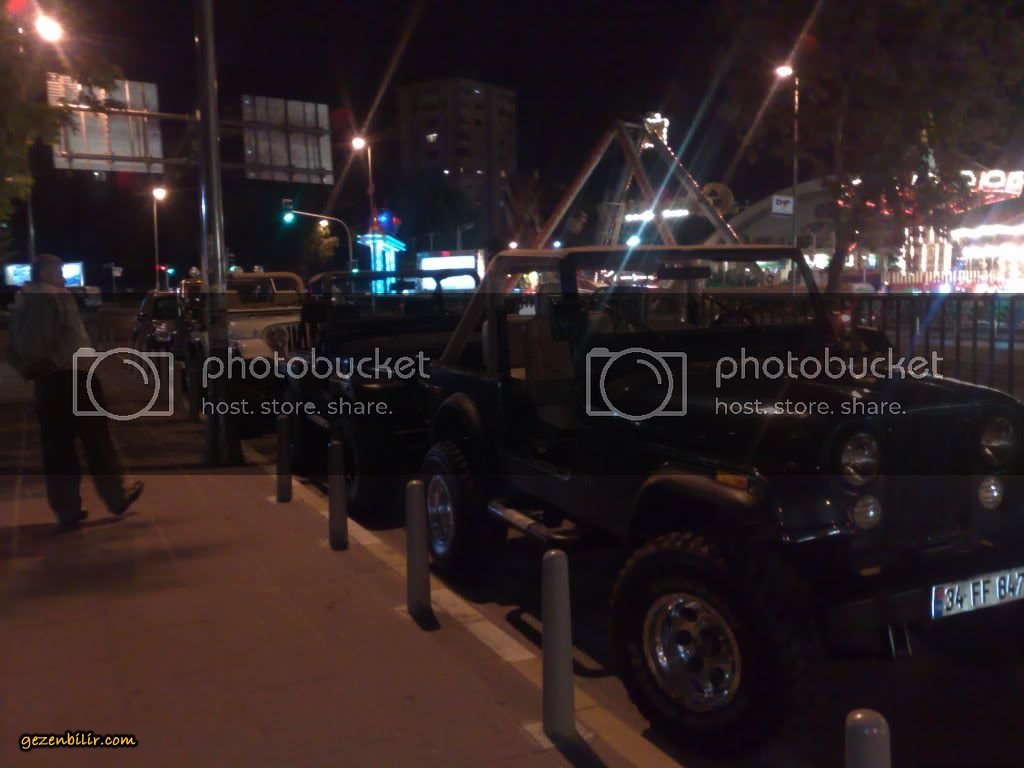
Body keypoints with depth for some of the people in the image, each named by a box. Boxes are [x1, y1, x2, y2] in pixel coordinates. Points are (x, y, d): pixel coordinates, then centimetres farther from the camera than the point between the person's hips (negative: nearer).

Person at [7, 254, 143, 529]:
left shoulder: (20, 302, 16)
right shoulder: (58, 296, -7)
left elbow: (12, 349, 14)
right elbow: (74, 337, -20)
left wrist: (28, 368, 4)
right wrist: (55, 361, -14)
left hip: (44, 381, 7)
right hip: (70, 376, -7)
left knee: (57, 446, 8)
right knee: (96, 439, 3)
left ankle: (67, 510, 9)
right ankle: (117, 496, 11)